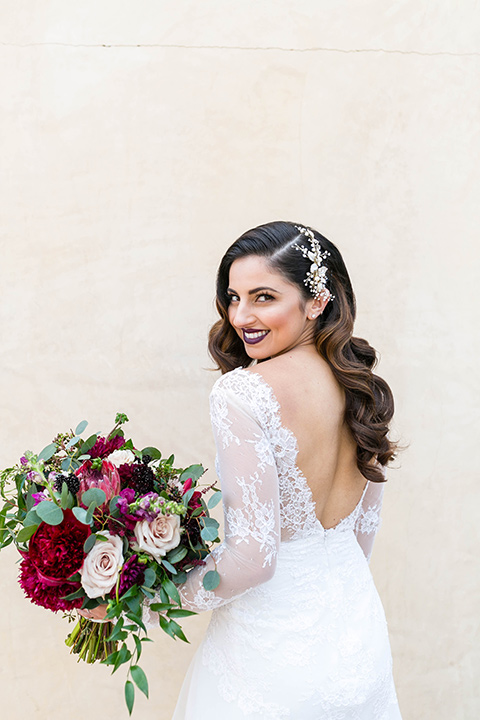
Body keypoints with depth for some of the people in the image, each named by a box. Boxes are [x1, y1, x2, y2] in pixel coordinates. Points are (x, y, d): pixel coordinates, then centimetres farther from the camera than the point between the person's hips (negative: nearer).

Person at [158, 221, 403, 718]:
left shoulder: (242, 392, -25)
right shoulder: (362, 386, -3)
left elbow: (253, 556, -26)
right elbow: (365, 527, 8)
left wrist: (168, 596, -10)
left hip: (273, 655, -6)